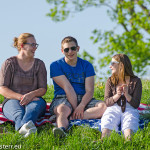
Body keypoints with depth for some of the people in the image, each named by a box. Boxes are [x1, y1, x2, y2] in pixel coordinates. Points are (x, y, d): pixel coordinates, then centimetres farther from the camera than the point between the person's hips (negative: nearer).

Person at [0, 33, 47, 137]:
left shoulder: (39, 64, 12)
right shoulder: (10, 63, 5)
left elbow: (43, 89, 6)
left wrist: (32, 94, -18)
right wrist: (21, 97, -19)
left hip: (34, 99, 1)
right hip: (12, 100, -1)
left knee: (33, 107, -38)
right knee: (18, 112, -39)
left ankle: (26, 124, -73)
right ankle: (23, 127, -75)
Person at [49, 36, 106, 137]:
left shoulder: (86, 65, 11)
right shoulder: (56, 66, 4)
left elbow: (89, 91, 0)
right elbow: (67, 88, -8)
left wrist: (81, 106, -20)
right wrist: (75, 108, -19)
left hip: (83, 99, 3)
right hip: (62, 99, -3)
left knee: (104, 106, -26)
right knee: (62, 109, -39)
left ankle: (71, 118, -38)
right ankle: (61, 129, -72)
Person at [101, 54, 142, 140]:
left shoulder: (136, 81, 6)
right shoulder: (110, 81, 14)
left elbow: (136, 104, 1)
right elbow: (107, 102, 6)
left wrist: (127, 94, -18)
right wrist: (117, 95, -15)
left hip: (130, 109, -1)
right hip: (114, 108, 1)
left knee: (128, 129, -36)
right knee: (106, 127, -34)